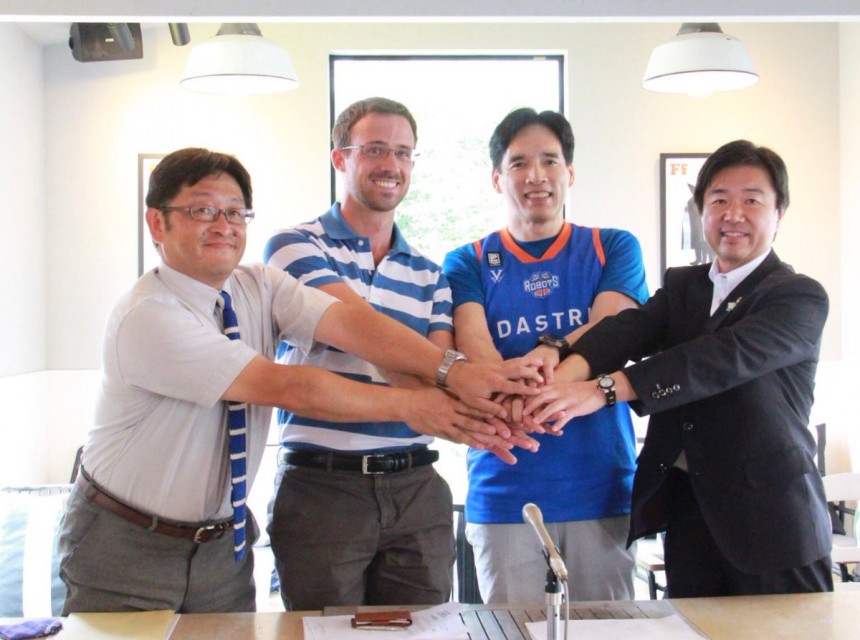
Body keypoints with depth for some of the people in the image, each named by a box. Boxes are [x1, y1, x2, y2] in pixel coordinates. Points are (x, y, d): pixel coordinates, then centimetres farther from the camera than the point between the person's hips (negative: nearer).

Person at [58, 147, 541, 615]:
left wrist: (452, 370, -34)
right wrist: (405, 406, -25)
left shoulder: (260, 286, -3)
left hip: (224, 544, 6)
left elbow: (346, 322, -20)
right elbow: (284, 388, -27)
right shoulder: (146, 316, -23)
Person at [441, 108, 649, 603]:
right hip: (504, 487, 0)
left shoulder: (614, 249, 10)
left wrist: (549, 351, -27)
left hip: (602, 486, 1)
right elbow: (477, 357, -9)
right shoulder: (468, 264, 8)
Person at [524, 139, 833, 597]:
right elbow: (632, 327, -9)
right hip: (688, 511, 5)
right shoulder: (680, 286, 12)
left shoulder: (801, 298, -6)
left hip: (771, 521, -4)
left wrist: (604, 388, -35)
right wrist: (569, 369, -32)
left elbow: (727, 356, -24)